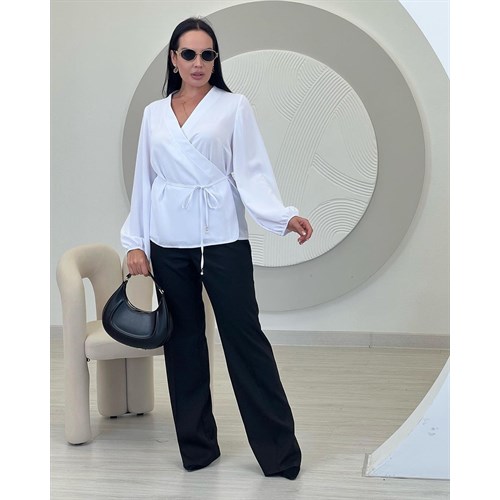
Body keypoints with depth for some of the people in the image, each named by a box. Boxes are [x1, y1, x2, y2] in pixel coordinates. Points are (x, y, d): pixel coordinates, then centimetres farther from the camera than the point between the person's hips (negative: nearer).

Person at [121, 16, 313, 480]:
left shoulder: (235, 106, 1)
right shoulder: (154, 113, 12)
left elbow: (251, 172, -6)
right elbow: (144, 180, 13)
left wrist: (285, 216, -21)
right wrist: (135, 242, 8)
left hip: (222, 239, -3)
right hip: (168, 244, 4)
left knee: (245, 339, -3)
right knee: (183, 342, 9)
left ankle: (280, 452, 5)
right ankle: (196, 445, 22)